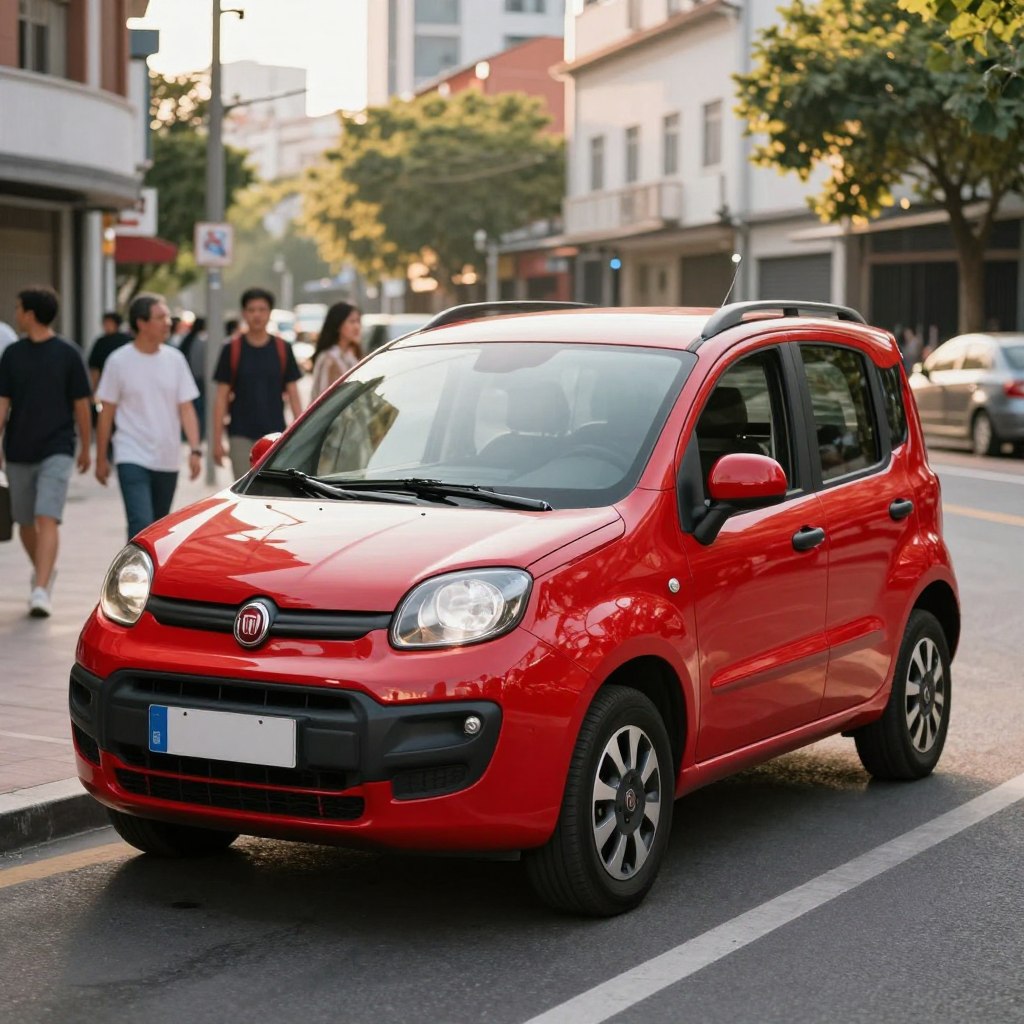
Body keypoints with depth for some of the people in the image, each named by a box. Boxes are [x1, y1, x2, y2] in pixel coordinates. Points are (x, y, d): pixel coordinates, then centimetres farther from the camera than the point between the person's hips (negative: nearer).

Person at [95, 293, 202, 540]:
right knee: (141, 526, -16)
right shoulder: (119, 362, -5)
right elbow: (107, 413, 0)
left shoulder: (175, 359, 5)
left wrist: (195, 450, -7)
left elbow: (186, 409, 4)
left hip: (168, 460, 4)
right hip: (133, 459, -4)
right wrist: (101, 458, 1)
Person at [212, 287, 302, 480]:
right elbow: (222, 397, 1)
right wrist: (217, 439, -4)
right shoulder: (232, 348, 0)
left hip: (275, 435, 2)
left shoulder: (283, 349, 5)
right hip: (242, 436, -2)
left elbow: (293, 395, 6)